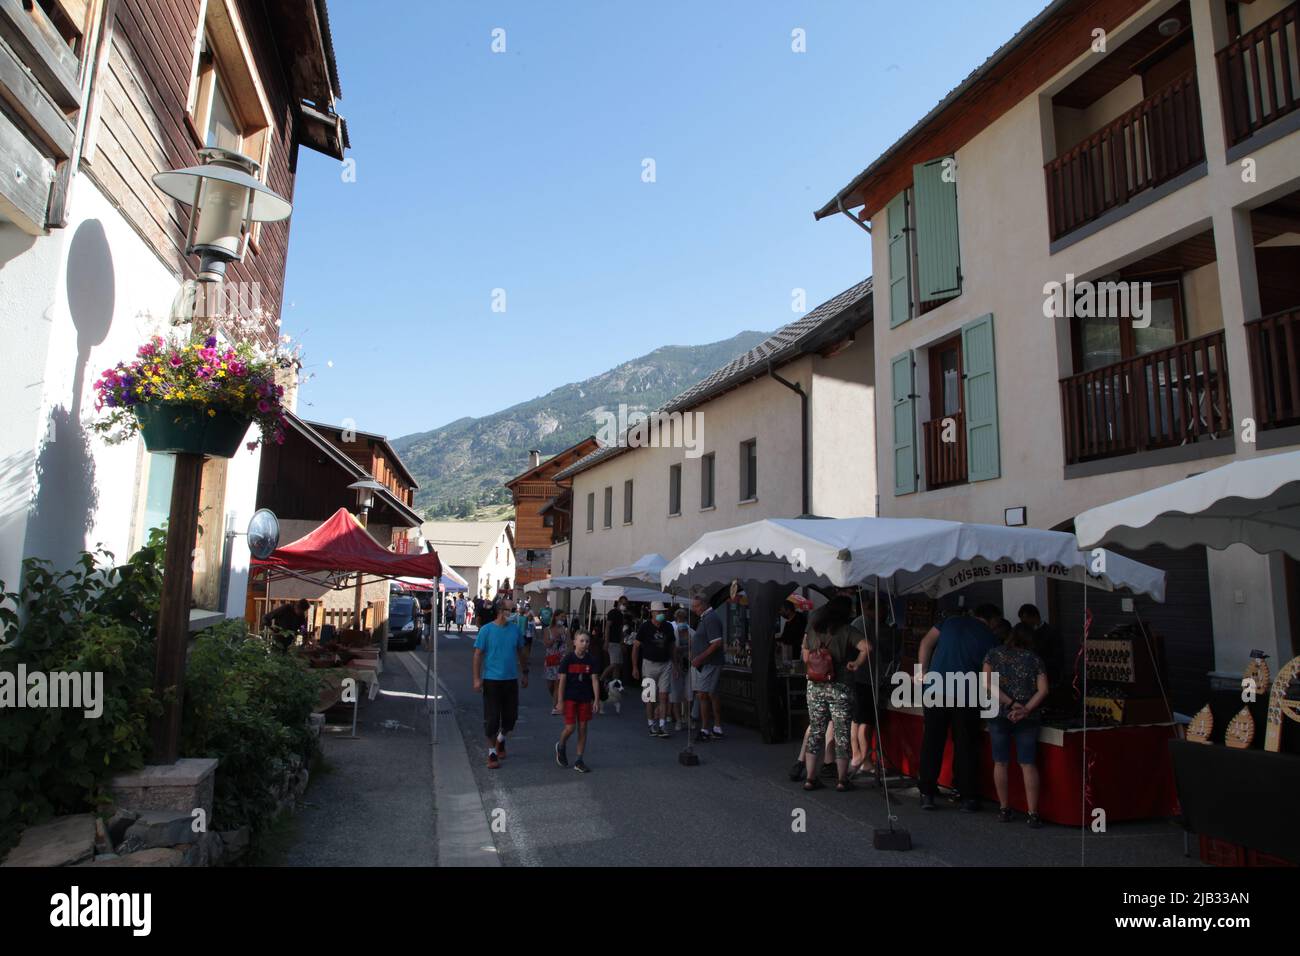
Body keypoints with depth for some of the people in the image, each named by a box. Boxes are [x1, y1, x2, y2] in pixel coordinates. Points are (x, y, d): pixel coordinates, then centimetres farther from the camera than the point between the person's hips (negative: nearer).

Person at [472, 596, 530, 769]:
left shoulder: (515, 629, 1)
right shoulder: (486, 630, -9)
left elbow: (522, 652, 13)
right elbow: (478, 654, -6)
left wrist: (525, 673, 15)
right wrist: (477, 679, -10)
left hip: (511, 680, 4)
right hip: (491, 680, -3)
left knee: (511, 716, 10)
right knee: (492, 718, 2)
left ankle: (500, 739, 39)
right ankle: (492, 752, 17)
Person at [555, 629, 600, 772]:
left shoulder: (591, 660, -2)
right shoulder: (568, 659, -9)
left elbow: (595, 680, -2)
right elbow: (562, 681, -8)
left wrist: (596, 700, -8)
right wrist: (560, 701, -10)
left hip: (585, 698, 3)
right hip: (570, 698, -3)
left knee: (583, 728, 5)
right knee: (570, 727, -6)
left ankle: (579, 761, 15)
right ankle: (560, 747, 26)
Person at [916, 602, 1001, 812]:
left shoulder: (952, 621, 9)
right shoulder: (990, 639, 3)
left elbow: (926, 643, 4)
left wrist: (924, 673, 8)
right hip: (965, 695, -2)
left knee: (932, 742, 8)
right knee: (966, 746, 9)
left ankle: (927, 794, 11)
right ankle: (968, 798, 14)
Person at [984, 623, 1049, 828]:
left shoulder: (994, 654, 3)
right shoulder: (1034, 659, 4)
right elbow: (1043, 690, -5)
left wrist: (1011, 703, -9)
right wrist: (1026, 709, -10)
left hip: (998, 715, 0)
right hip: (1027, 719, 1)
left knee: (1000, 763, 9)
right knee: (1028, 764, 4)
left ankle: (1004, 809, 15)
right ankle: (1033, 813, 3)